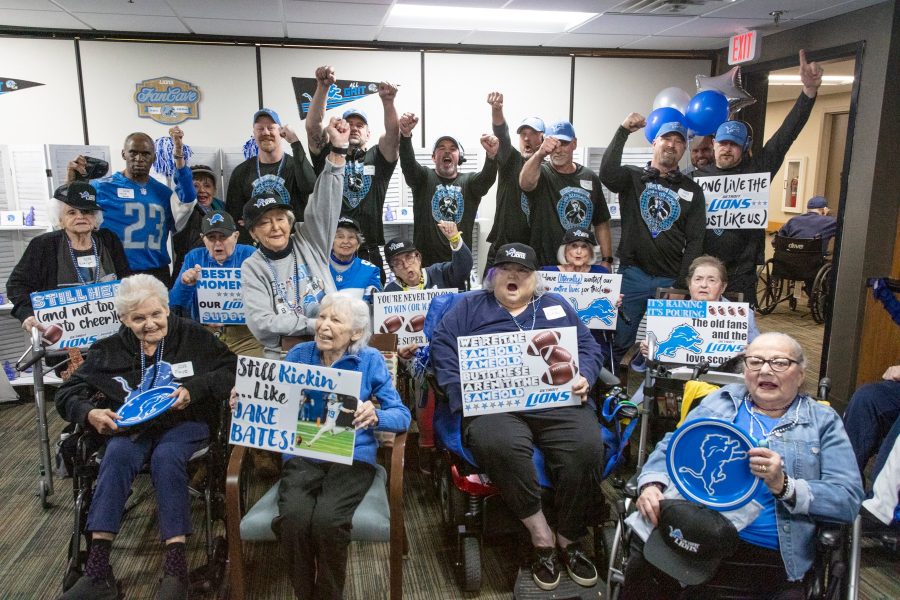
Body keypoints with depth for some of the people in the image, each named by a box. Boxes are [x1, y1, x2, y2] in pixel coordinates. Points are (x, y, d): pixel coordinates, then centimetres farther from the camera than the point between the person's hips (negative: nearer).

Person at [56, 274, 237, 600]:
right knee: (117, 456, -32)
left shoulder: (193, 336, 6)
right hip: (131, 426, 3)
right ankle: (97, 570, -34)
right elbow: (68, 393, 12)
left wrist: (193, 390, -15)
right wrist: (89, 414, -10)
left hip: (185, 422, -2)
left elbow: (231, 369, 0)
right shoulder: (109, 350, 13)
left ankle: (176, 569, -37)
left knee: (166, 458, -35)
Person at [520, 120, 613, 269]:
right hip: (544, 266, -4)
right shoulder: (541, 173, -4)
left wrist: (606, 260, 6)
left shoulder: (590, 177, 9)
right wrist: (539, 154, -48)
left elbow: (602, 224, 13)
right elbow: (526, 183, -30)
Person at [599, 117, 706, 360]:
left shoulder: (692, 191, 9)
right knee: (618, 340, 2)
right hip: (633, 274, -2)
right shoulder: (632, 178, 4)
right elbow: (607, 174, -19)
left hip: (671, 280, 2)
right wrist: (623, 131, -20)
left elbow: (694, 240, 5)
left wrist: (683, 284, -3)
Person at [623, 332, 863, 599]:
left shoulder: (823, 421, 11)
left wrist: (784, 485, -16)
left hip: (770, 555, 0)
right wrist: (652, 485, -8)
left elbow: (849, 499, 1)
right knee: (641, 567, -27)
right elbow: (671, 448, 14)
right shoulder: (720, 402, 17)